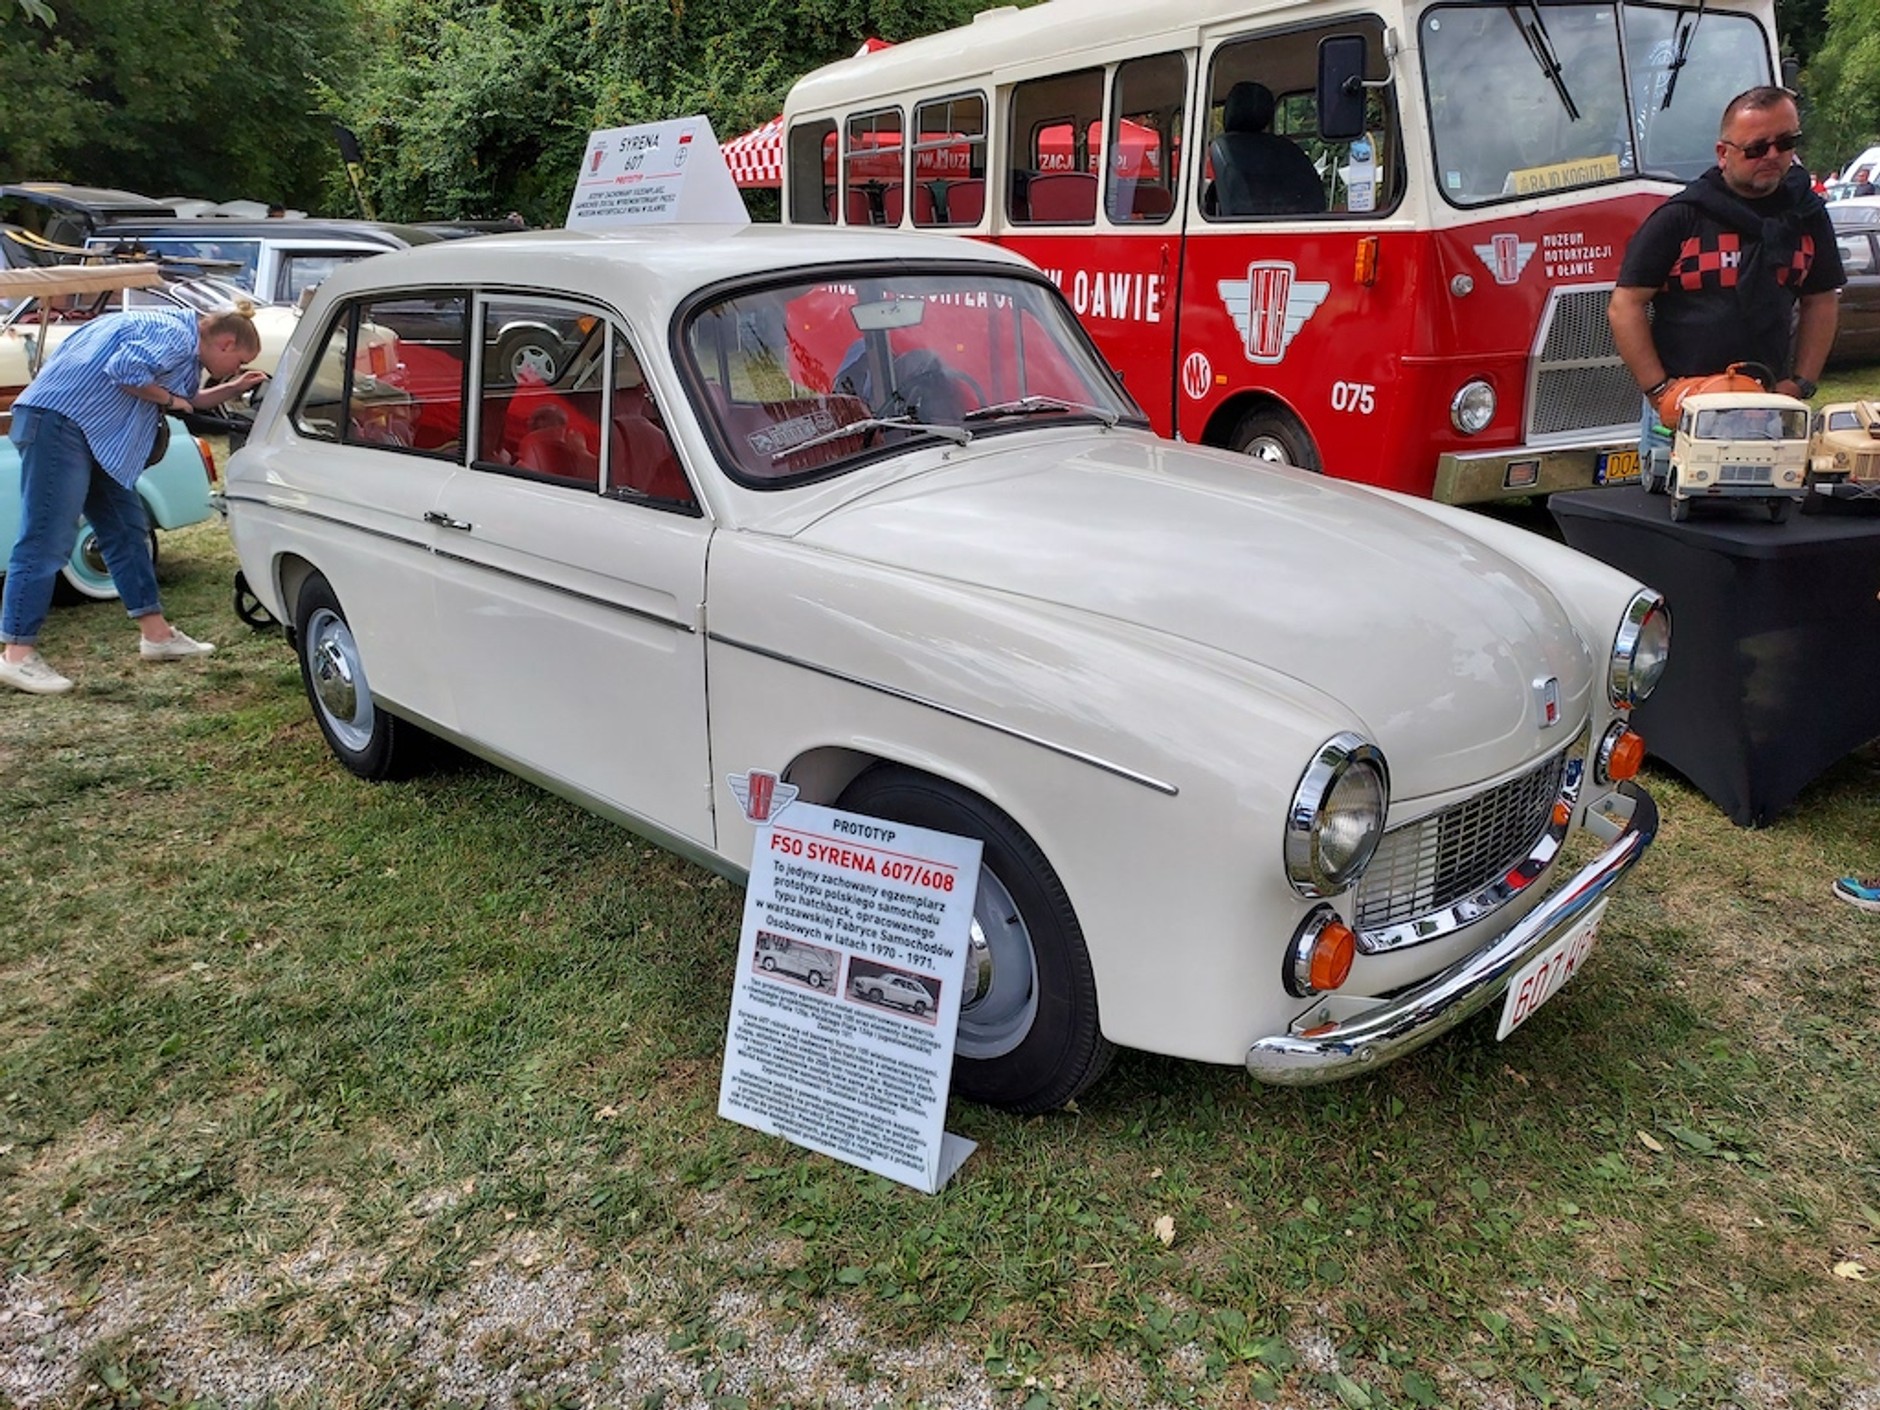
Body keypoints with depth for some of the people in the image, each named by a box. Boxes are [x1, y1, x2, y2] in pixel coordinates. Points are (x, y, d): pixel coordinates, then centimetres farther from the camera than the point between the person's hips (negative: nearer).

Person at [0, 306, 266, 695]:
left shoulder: (181, 342, 20)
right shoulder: (175, 335, -13)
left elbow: (186, 401, 30)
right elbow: (123, 369, -25)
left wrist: (233, 389, 23)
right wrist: (167, 398, -10)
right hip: (59, 420, -11)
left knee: (126, 529, 13)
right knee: (47, 541, -10)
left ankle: (156, 634, 19)